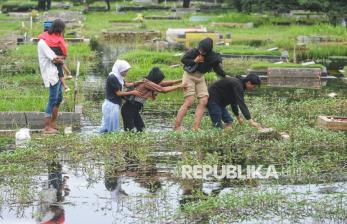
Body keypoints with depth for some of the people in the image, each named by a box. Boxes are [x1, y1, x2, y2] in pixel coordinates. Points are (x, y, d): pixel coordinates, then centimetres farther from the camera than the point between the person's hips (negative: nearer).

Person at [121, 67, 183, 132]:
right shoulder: (147, 83, -18)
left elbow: (166, 83, 11)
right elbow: (164, 89, -18)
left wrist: (180, 81, 9)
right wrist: (179, 86, -12)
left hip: (134, 110, 10)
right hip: (129, 109, -10)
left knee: (141, 128, 6)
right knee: (129, 130, -13)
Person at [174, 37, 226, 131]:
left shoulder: (212, 56, -7)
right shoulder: (194, 52, -16)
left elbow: (217, 68, -2)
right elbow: (183, 60, -7)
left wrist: (225, 76, -15)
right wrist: (195, 61, -20)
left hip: (200, 78, 5)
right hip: (189, 76, -5)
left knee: (204, 101, -7)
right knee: (188, 102, -14)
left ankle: (196, 127, -5)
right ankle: (177, 127, -13)